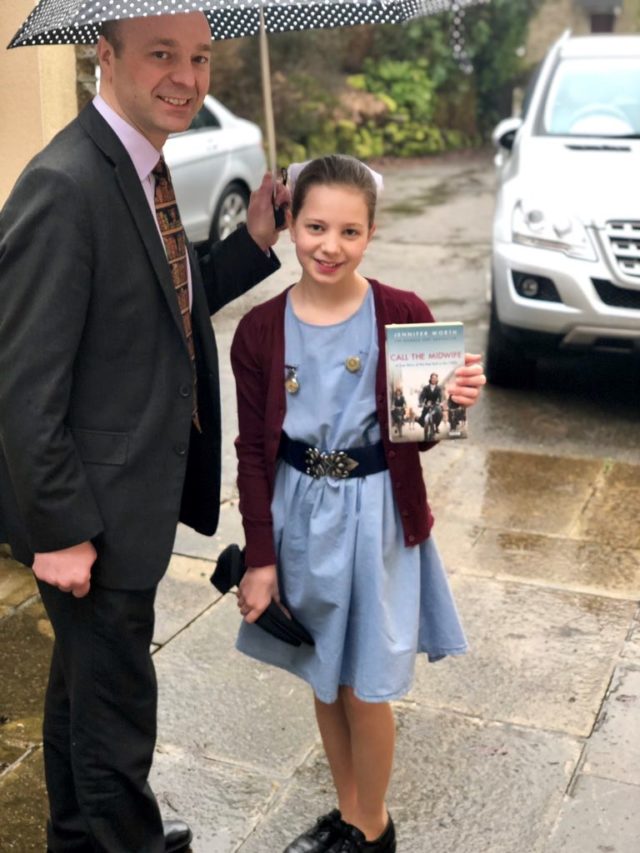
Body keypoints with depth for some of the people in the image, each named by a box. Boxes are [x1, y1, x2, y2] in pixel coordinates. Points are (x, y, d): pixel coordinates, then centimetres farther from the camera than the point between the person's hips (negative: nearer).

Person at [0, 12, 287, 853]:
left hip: (124, 499, 10)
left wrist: (254, 240, 0)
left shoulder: (139, 168, 5)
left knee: (85, 680, 26)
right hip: (93, 513, -10)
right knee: (115, 703, 9)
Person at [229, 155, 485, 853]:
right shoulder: (260, 330, -7)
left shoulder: (404, 316, -12)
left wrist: (455, 403, -25)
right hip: (299, 516, 3)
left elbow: (418, 434, -3)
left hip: (377, 519, -2)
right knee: (324, 681, 18)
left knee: (367, 690, 9)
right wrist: (260, 559, -3)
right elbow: (253, 453, -2)